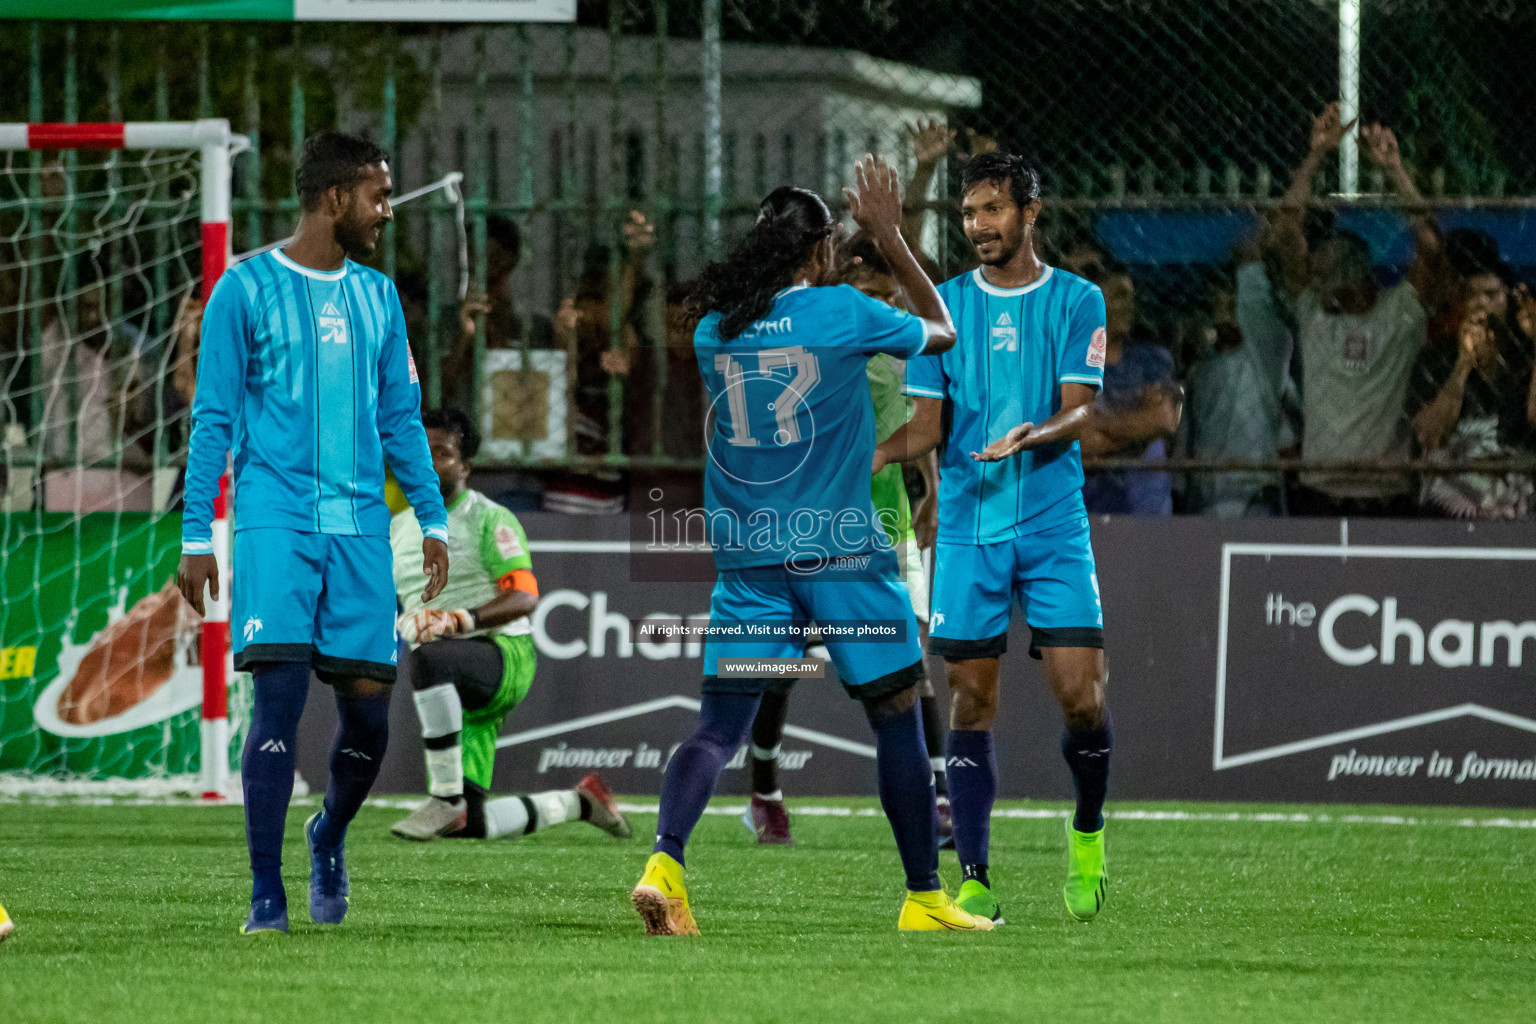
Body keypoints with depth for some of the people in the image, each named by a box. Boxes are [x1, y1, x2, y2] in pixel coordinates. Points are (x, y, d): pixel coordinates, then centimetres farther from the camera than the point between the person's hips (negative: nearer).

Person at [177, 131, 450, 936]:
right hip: (276, 516, -5)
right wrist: (196, 536, -5)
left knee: (369, 708, 0)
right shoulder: (247, 289, 0)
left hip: (360, 524, 5)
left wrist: (433, 520, 13)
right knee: (280, 695, -14)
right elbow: (213, 419, 0)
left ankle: (330, 838, 30)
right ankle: (267, 894, -9)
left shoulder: (377, 297, 15)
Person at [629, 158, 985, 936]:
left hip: (745, 555, 4)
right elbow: (942, 331, 9)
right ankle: (924, 897, 13)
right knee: (898, 716, 9)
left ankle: (664, 862, -23)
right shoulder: (840, 314, -8)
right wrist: (890, 239, 18)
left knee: (719, 723, 1)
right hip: (838, 549, -3)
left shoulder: (714, 327, 3)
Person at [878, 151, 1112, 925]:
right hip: (967, 528, 1)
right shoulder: (943, 306, 9)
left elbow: (1079, 411, -5)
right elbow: (927, 425, 8)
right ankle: (973, 877, 2)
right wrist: (871, 454, -12)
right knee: (971, 701, -2)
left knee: (1081, 695, -9)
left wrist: (1031, 437, -26)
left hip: (1054, 525, -1)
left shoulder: (1077, 301, 4)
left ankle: (1087, 833, 18)